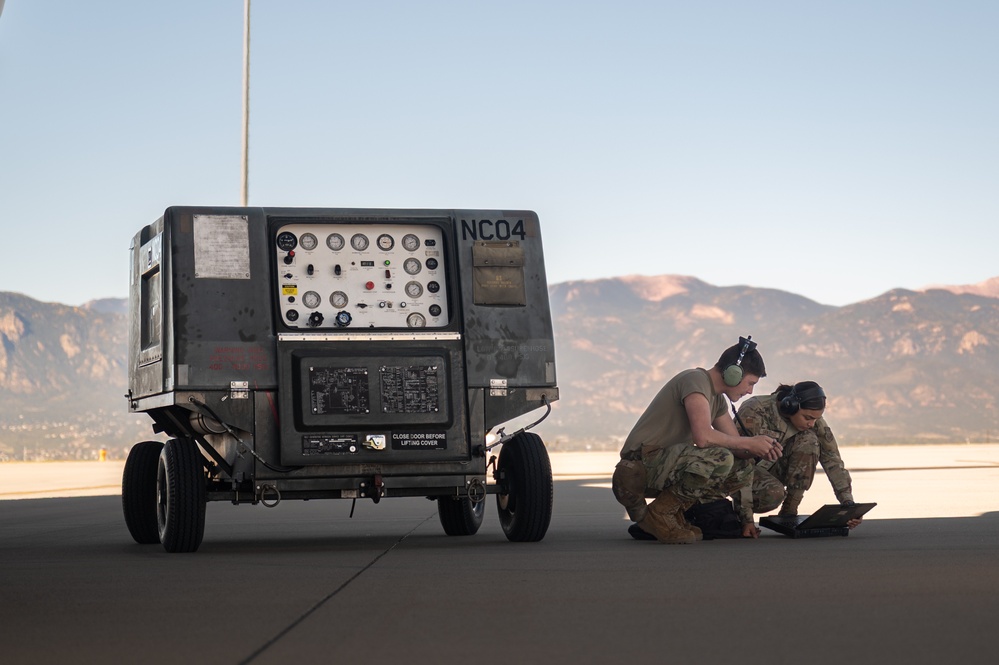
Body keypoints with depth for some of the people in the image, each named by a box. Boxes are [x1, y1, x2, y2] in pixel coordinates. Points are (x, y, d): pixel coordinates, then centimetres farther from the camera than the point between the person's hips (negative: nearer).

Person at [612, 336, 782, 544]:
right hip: (642, 463, -10)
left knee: (744, 468, 3)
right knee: (720, 459, -30)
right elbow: (703, 437, -28)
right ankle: (659, 513, -15)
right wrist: (751, 443, -17)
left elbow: (736, 445, 18)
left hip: (668, 469, 10)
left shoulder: (717, 399, 16)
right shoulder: (696, 380, -14)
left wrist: (759, 449, -3)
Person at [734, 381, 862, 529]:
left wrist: (848, 504, -25)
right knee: (774, 493, -38)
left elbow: (833, 461, -14)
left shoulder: (813, 419, -14)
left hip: (773, 468, 5)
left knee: (809, 441, -23)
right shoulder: (755, 411, -30)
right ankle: (738, 505, -4)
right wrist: (746, 517, -38)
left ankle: (789, 511, -16)